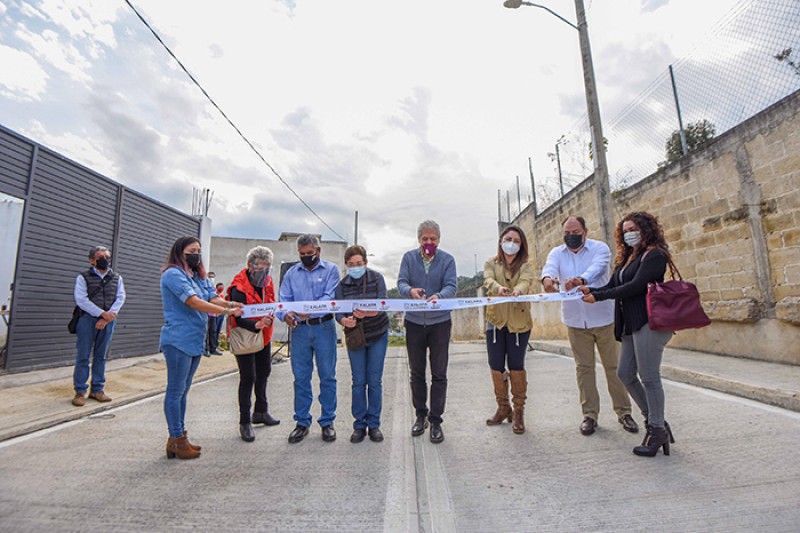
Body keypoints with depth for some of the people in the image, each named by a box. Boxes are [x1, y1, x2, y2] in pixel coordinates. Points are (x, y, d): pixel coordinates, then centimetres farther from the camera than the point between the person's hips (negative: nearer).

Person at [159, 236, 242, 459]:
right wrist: (227, 311, -23)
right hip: (178, 340, -8)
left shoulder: (198, 277, 16)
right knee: (176, 391, 1)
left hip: (195, 341, 8)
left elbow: (213, 298, 5)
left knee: (182, 391, 15)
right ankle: (177, 440, 11)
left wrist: (230, 304, -16)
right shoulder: (173, 274, -10)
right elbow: (194, 303, -20)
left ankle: (178, 438, 25)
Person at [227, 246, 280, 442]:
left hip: (264, 335, 8)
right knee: (248, 377, -6)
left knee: (263, 372, 17)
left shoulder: (267, 281, -1)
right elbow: (239, 319, -30)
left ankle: (261, 412, 36)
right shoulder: (239, 287, -24)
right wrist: (256, 325, -46)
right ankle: (245, 422, 9)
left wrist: (270, 317, -8)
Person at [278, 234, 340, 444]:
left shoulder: (330, 269, 1)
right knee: (301, 378, 9)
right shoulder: (291, 273, 12)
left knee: (327, 376, 5)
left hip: (324, 327, -2)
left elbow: (330, 297, -12)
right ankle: (302, 422, 23)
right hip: (299, 329, 3)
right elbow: (284, 299, 5)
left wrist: (311, 310, -27)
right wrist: (285, 314, -17)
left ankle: (327, 422, 19)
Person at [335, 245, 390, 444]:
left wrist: (367, 313, -41)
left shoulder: (377, 278, -11)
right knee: (358, 382, 6)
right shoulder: (342, 284, -6)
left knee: (375, 381, 5)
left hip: (378, 335, -1)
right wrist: (344, 320, -36)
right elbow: (338, 310, -12)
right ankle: (359, 425, 21)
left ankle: (374, 424, 20)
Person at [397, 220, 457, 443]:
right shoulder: (409, 257, 1)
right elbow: (401, 282, -9)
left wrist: (438, 296, -35)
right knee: (417, 373, 13)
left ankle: (436, 421, 16)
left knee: (439, 374, 3)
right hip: (414, 322, 2)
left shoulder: (447, 259, -2)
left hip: (440, 322, -1)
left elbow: (451, 286, -12)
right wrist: (410, 291, -32)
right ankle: (421, 415, 30)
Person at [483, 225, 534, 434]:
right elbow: (488, 280, -14)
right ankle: (503, 408, 25)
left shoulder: (525, 265, 3)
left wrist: (518, 290, -42)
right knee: (496, 366, 6)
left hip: (519, 321, -1)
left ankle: (518, 411, 18)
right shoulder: (491, 263, 6)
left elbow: (526, 281, -18)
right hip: (496, 320, 2)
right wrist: (498, 287, -38)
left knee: (516, 366, 1)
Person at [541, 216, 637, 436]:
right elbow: (549, 267, -18)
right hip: (575, 321, 2)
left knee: (613, 366, 7)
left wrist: (581, 279, -47)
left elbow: (597, 267, -25)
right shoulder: (557, 253, 3)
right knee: (584, 368, 7)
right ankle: (590, 414, 18)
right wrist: (548, 278, -43)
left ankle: (623, 411, 24)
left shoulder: (600, 248, -4)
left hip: (603, 318, -2)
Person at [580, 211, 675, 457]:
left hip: (649, 322, -8)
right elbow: (611, 286, 12)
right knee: (625, 374, 10)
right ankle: (653, 419, 26)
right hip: (631, 324, 8)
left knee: (649, 377, -3)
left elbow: (636, 286, -17)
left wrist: (598, 296, -16)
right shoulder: (627, 258, 19)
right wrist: (590, 290, -7)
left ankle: (657, 430, 12)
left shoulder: (654, 255, -5)